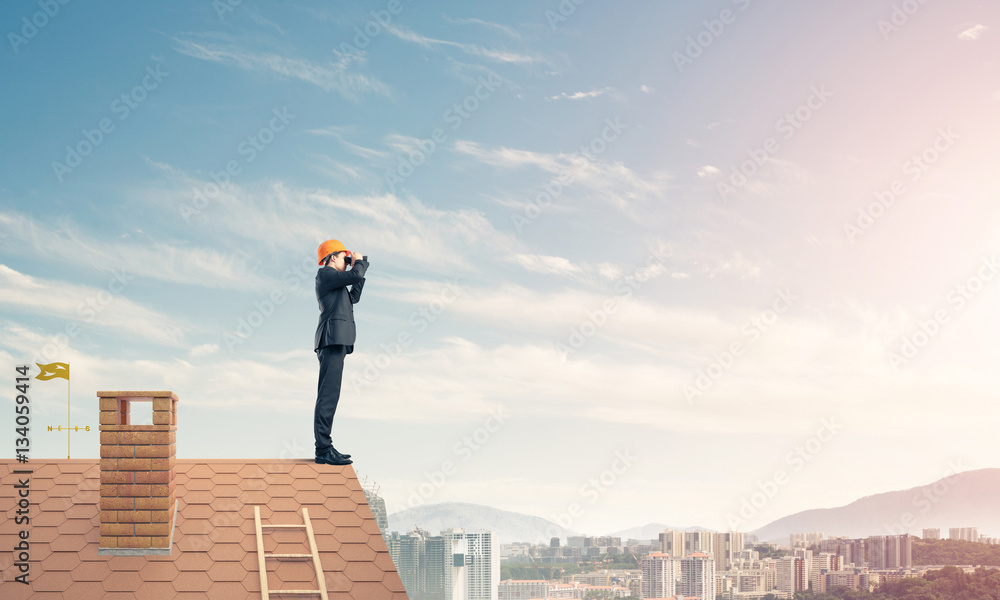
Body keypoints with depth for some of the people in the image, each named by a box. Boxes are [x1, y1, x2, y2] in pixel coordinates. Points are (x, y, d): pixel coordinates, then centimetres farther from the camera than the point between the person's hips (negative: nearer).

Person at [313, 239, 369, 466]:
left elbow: (353, 298, 31)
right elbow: (355, 275, -17)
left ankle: (325, 447, 12)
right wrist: (360, 261, 3)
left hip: (335, 342, 11)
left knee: (329, 395, 10)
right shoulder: (325, 274, -4)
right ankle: (323, 450, -18)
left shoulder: (333, 280, 25)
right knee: (328, 394, -14)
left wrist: (359, 269, 24)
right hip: (333, 339, -11)